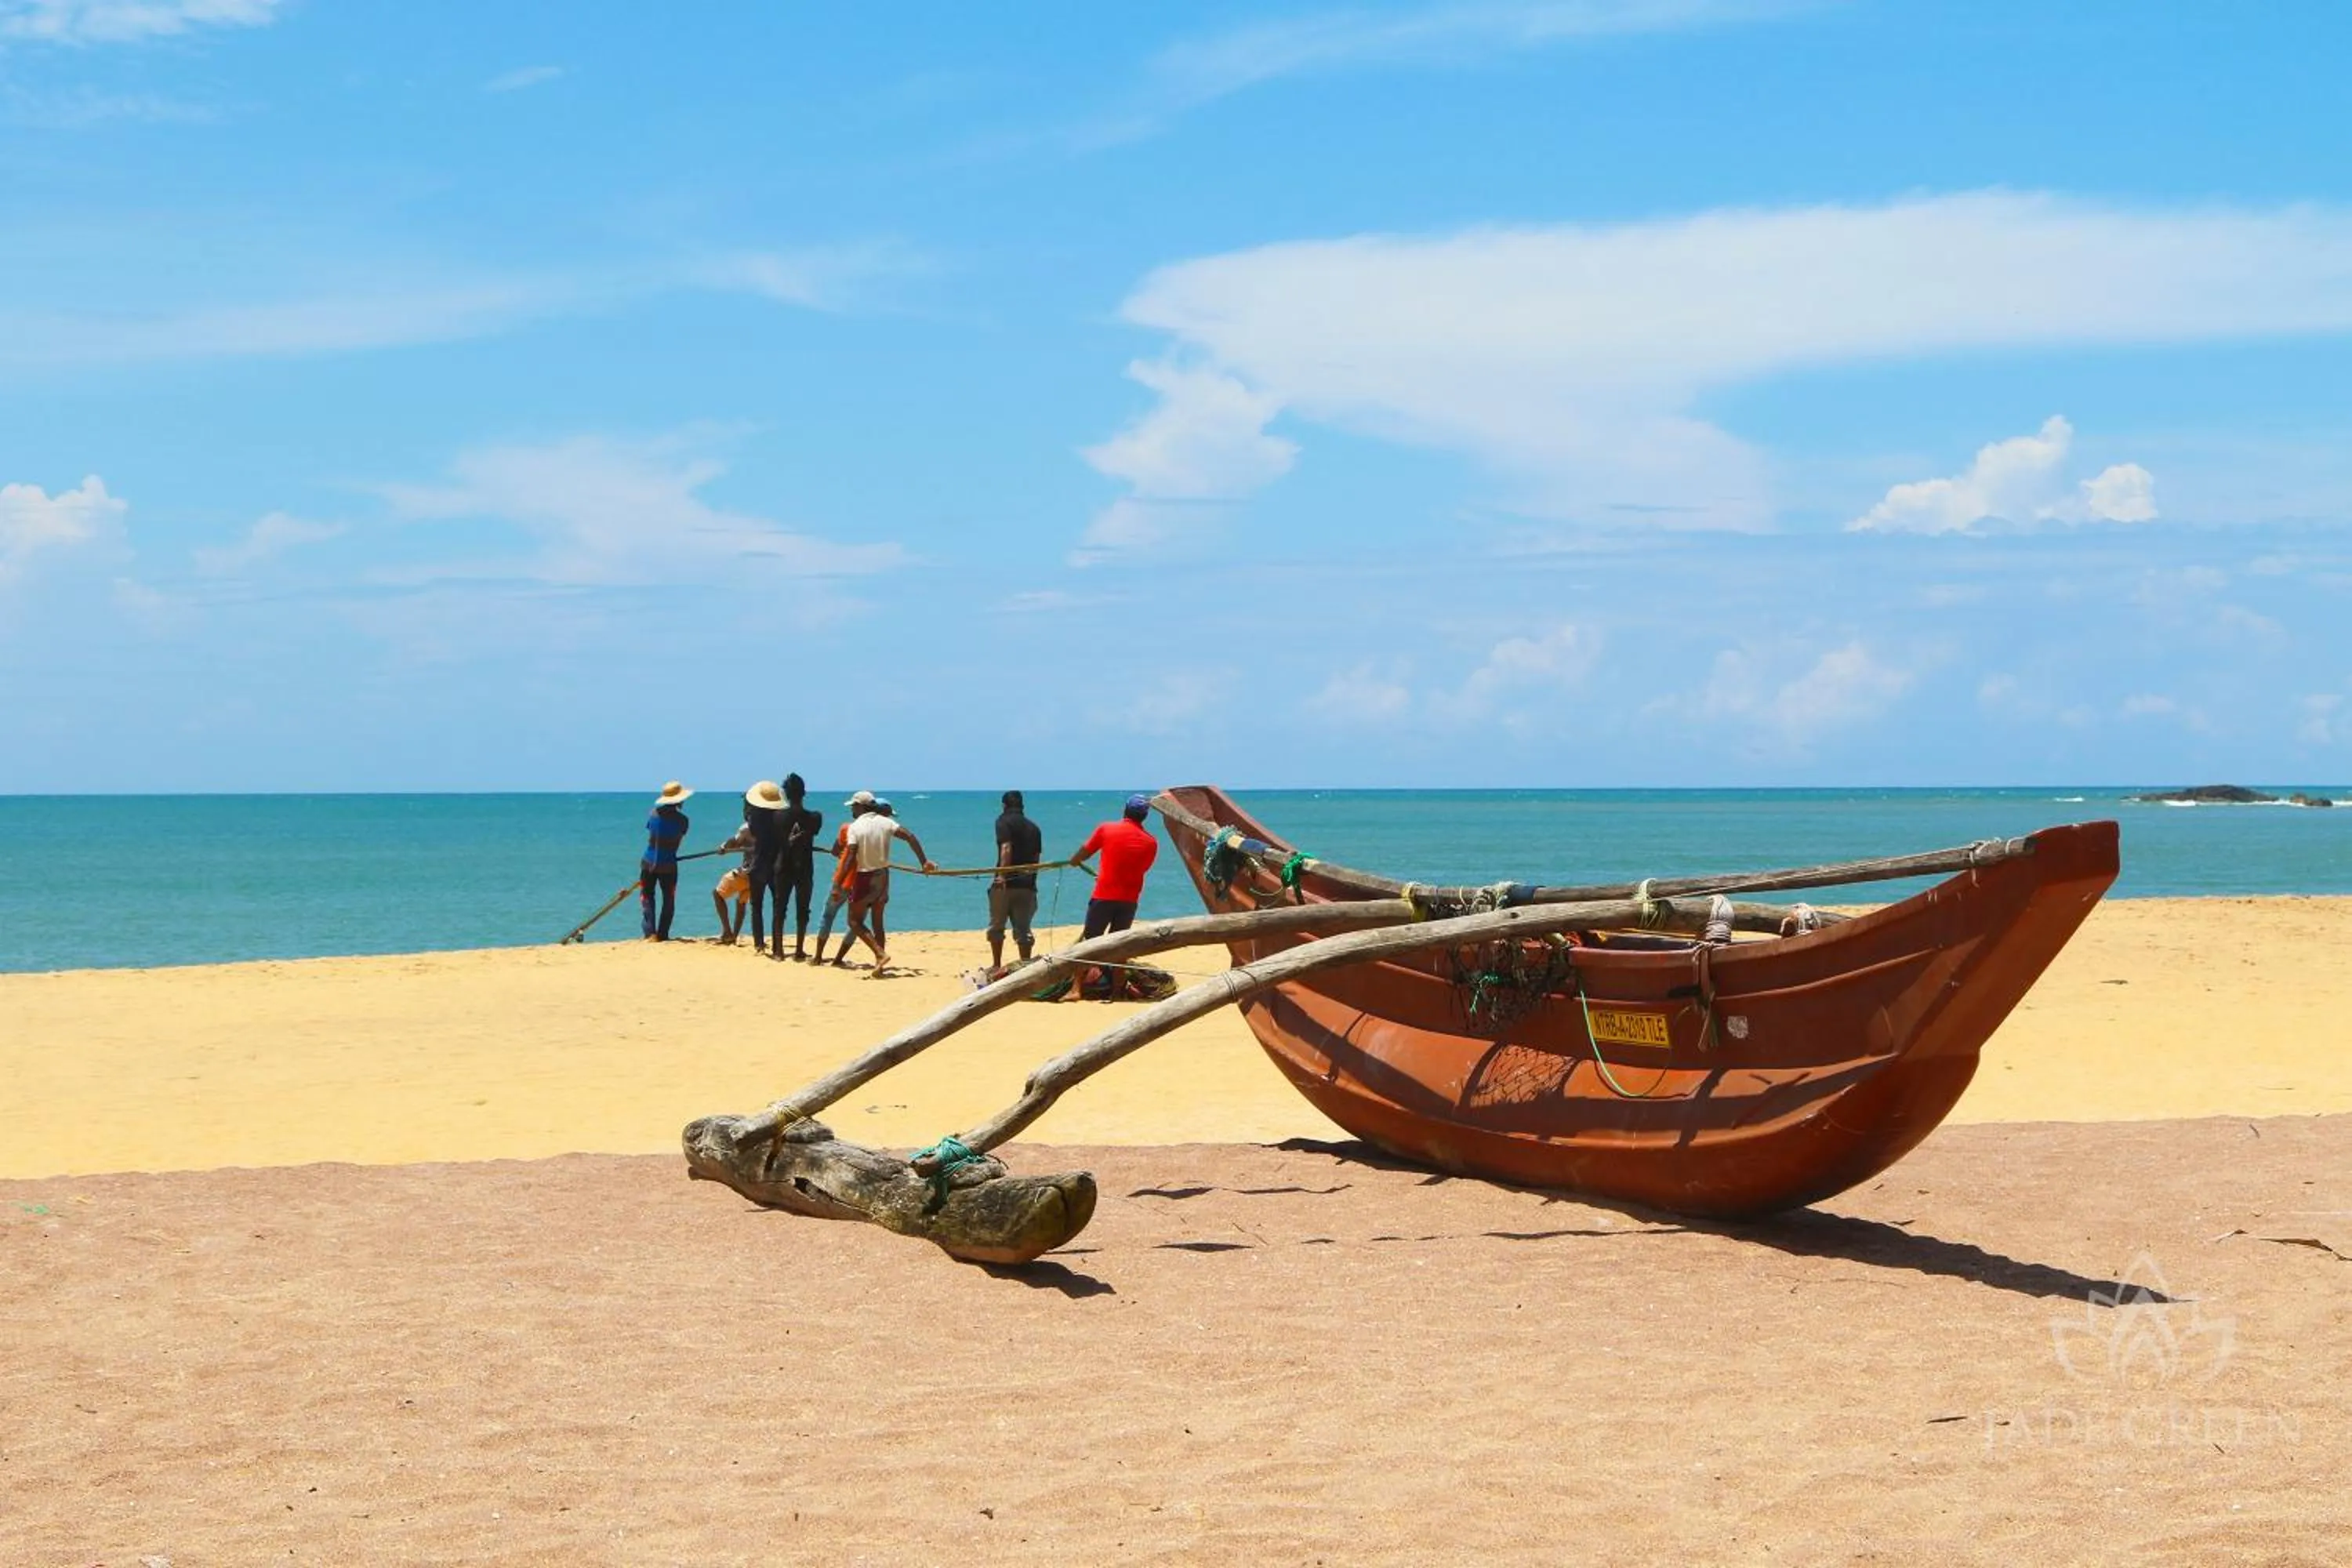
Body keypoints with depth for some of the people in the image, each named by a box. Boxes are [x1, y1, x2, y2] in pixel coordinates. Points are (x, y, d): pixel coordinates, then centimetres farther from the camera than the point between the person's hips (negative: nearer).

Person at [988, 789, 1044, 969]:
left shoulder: (1004, 821, -2)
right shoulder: (1033, 827, 16)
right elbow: (1037, 857, 17)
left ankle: (996, 965, 7)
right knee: (1023, 928, 7)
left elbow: (1006, 848, -16)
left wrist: (1002, 875, -23)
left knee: (996, 926, 7)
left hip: (1006, 883, -5)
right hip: (1027, 885, 5)